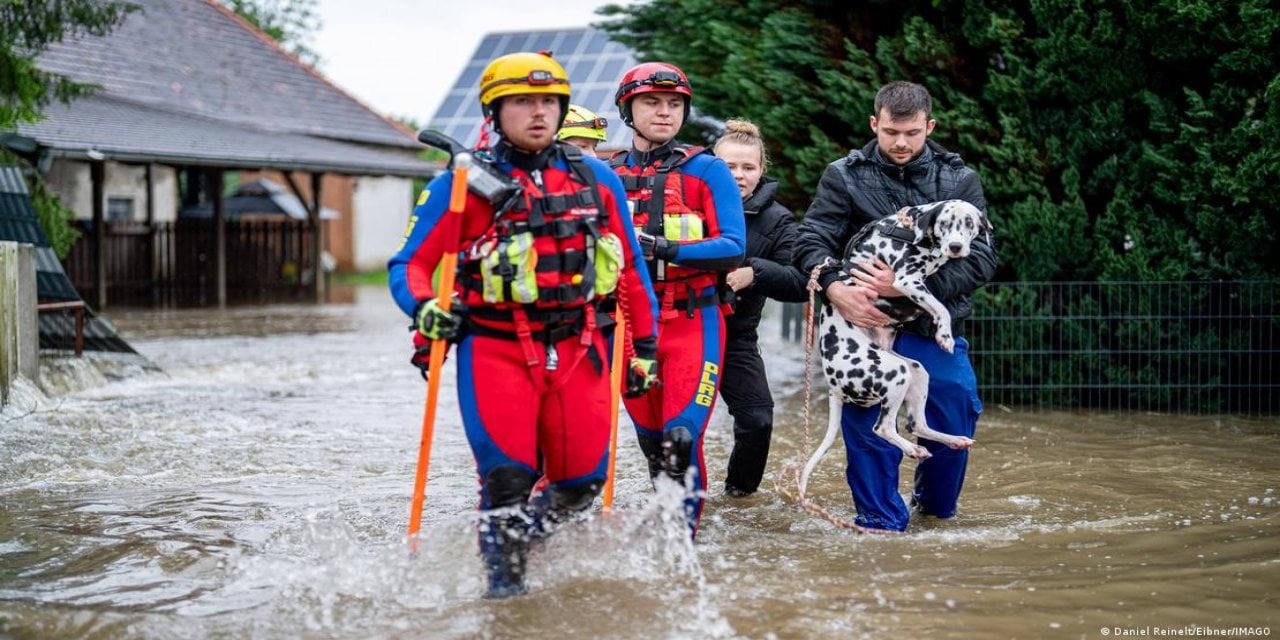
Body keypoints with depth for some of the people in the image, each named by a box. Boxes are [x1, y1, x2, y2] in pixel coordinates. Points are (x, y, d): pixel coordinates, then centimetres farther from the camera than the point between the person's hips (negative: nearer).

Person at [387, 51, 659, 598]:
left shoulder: (596, 179, 10)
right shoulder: (462, 184, 0)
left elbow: (630, 268, 17)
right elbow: (410, 264, -1)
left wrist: (645, 346, 15)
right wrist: (424, 308, -21)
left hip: (578, 349, 3)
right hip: (495, 348, -3)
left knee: (582, 480, 2)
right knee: (509, 475, -12)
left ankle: (527, 535, 33)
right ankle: (502, 572, 12)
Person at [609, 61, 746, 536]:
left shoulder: (707, 171, 0)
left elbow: (734, 248, -10)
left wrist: (664, 249, -21)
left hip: (693, 322, -3)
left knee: (682, 437, -13)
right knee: (651, 440, 10)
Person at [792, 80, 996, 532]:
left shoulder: (960, 181, 2)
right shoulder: (844, 177, 2)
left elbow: (981, 260, -8)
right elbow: (811, 243, -4)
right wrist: (836, 289, -27)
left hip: (936, 326, 1)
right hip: (865, 321, -1)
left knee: (955, 420, 3)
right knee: (865, 419, -14)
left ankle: (935, 505, 32)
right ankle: (882, 521, 1)